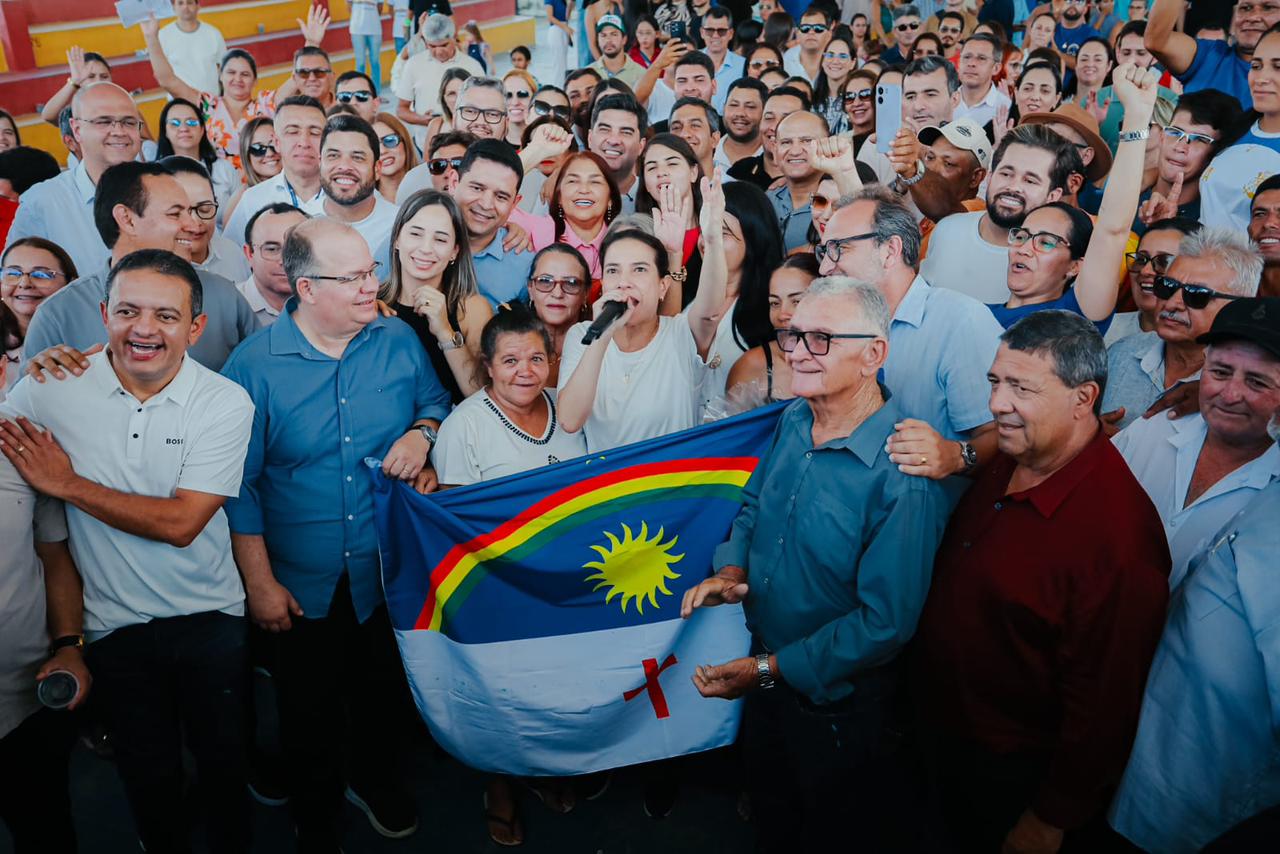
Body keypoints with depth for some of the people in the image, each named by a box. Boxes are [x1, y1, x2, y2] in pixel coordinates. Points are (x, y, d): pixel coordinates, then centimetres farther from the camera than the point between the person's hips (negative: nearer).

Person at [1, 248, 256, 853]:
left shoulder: (226, 405, -13)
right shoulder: (51, 390, -9)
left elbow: (181, 523, -17)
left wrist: (68, 484, -14)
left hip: (211, 617, -1)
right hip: (115, 623, 1)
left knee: (223, 758, 16)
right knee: (148, 774, 18)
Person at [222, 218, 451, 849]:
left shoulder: (399, 341, -7)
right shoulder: (255, 363, -15)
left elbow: (436, 402, 10)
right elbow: (239, 484, -10)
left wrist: (422, 432, -15)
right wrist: (260, 581, -9)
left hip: (389, 573, 2)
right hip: (303, 583, -2)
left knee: (385, 693, 22)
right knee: (310, 709, 18)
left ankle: (376, 781, 52)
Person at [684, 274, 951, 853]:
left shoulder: (903, 479, -31)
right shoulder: (793, 423, -7)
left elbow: (885, 624, -28)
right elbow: (755, 501, 11)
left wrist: (769, 670, -24)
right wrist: (732, 568, -9)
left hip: (834, 693, -6)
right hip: (766, 663, 6)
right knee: (769, 803, 29)